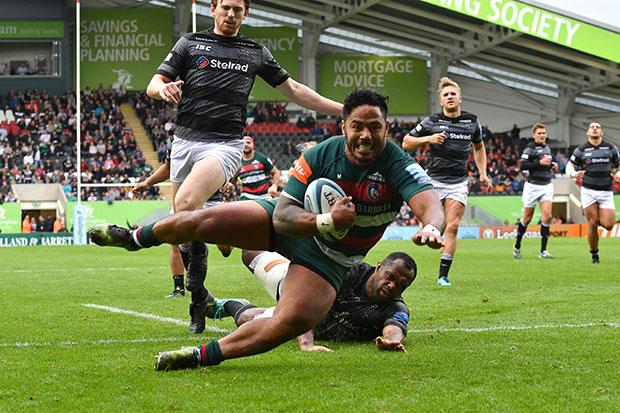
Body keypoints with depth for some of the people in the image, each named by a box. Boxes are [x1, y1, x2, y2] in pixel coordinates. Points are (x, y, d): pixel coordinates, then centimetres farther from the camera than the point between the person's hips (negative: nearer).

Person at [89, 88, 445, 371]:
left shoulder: (398, 166, -25)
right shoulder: (321, 155, -20)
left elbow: (431, 204, -43)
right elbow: (282, 214, -21)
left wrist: (432, 227, -68)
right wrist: (328, 221, -40)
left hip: (330, 257, -1)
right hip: (288, 223, 1)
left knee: (291, 323, -28)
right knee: (199, 222, -11)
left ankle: (205, 355, -13)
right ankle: (134, 238, 22)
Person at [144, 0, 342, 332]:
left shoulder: (256, 53, 15)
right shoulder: (189, 43, 12)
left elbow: (294, 91, 22)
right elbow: (153, 85, 7)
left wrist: (344, 110, 18)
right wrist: (163, 88, -18)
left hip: (225, 143, -3)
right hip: (185, 140, 3)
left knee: (186, 204, -29)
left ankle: (197, 290, -22)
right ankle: (198, 302, 17)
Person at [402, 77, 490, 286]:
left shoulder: (472, 121, 7)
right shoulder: (431, 122, -1)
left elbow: (479, 147, 25)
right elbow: (406, 143, 4)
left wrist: (483, 173, 15)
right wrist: (428, 139, -12)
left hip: (458, 183, 2)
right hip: (434, 180, -2)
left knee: (452, 227, -8)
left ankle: (443, 275, -7)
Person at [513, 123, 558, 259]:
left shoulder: (547, 147, 13)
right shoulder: (530, 148, -9)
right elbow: (523, 166, -19)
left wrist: (552, 165, 10)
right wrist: (540, 163, -24)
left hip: (547, 186, 5)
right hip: (533, 186, -5)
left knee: (547, 216, -10)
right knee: (527, 218, 4)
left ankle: (543, 251, -8)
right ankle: (517, 246, 23)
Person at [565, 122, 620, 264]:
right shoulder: (581, 150, 2)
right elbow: (569, 166, 7)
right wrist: (574, 173, -15)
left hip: (606, 192, 1)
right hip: (588, 191, -1)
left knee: (608, 225, -11)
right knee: (592, 225, -6)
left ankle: (600, 219, 25)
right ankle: (594, 255, 10)